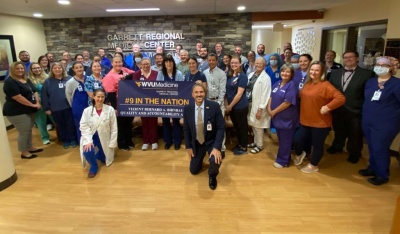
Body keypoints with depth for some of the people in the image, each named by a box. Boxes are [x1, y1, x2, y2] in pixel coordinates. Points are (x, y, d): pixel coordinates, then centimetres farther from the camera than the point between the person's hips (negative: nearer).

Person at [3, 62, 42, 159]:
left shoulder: (27, 80, 12)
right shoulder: (10, 82, -15)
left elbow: (34, 92, 13)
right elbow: (18, 97, -23)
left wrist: (37, 102, -5)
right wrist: (33, 105, -18)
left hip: (29, 110, 9)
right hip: (17, 112, -9)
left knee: (29, 130, 18)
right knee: (23, 132, -2)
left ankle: (30, 148, 33)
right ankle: (24, 153, 11)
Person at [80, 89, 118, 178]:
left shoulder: (110, 110, -14)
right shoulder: (87, 110, -11)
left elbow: (114, 128, -9)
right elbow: (83, 126, -12)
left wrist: (112, 143, -7)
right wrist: (88, 141, -24)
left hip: (104, 138, 1)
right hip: (91, 137, -1)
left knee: (104, 159, 13)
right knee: (87, 152, -29)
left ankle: (98, 151, 50)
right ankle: (94, 166, 5)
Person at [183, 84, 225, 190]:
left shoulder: (214, 106, -18)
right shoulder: (187, 109, -10)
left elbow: (221, 127, -17)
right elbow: (186, 129, 1)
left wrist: (217, 147, -25)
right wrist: (188, 146, 0)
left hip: (211, 142, -3)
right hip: (196, 143, 3)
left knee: (215, 161, -32)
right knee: (193, 170, 12)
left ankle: (212, 175, 6)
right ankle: (201, 157, 47)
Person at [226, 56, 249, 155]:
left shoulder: (242, 76, -14)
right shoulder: (229, 75, 6)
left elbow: (239, 94, -18)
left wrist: (230, 105, -14)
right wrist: (228, 104, 5)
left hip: (240, 107, -7)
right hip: (232, 106, 7)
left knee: (242, 127, 7)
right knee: (236, 127, 18)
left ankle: (244, 147, 22)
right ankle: (239, 144, 35)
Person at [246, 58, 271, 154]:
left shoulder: (266, 78, -12)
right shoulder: (251, 75, 10)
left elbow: (265, 95, -16)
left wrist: (260, 109, -19)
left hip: (258, 105, -6)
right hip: (249, 103, 7)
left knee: (258, 126, 3)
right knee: (253, 125, 16)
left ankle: (260, 145, 20)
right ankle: (255, 142, 33)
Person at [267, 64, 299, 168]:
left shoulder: (292, 85, -16)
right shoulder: (277, 83, 7)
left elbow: (287, 103, -22)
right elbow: (271, 96, 10)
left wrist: (274, 111, -15)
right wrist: (269, 109, -5)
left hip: (287, 118, -7)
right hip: (277, 117, 7)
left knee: (285, 141, 6)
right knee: (281, 139, 18)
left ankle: (282, 160, 19)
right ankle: (284, 157, 34)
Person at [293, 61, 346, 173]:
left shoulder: (325, 85, -16)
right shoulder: (307, 84, 6)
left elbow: (341, 98, -24)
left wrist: (327, 107, -24)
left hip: (320, 122, -6)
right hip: (305, 120, 6)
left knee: (317, 145, 9)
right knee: (297, 140, 6)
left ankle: (313, 165, 31)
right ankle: (299, 154, 39)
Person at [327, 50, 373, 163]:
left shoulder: (367, 74, -9)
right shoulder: (335, 72, 5)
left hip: (355, 111, -3)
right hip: (337, 109, 4)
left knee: (355, 134, 14)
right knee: (338, 131, 23)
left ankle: (354, 153, 36)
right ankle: (337, 146, 46)